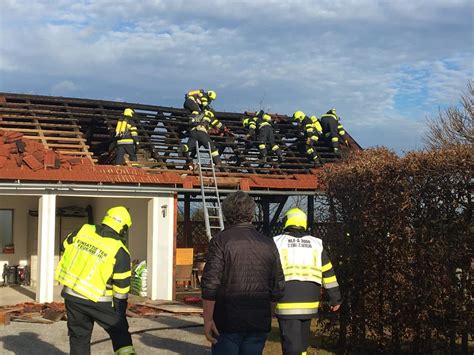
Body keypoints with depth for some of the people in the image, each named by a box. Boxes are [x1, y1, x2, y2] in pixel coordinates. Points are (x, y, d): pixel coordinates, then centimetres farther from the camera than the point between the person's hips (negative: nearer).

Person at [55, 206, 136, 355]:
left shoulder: (83, 231, -2)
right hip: (98, 301, -4)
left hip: (71, 295, 4)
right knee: (119, 329, 11)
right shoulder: (120, 252, -13)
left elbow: (66, 246, 16)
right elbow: (121, 287, -9)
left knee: (79, 336, 15)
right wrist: (120, 313, 1)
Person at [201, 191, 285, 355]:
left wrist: (207, 319, -11)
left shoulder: (220, 240, -7)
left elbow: (210, 282, -14)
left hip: (228, 321, -3)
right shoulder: (268, 244, 5)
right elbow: (278, 288, 8)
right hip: (259, 322, 4)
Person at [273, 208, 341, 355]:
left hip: (286, 304, -3)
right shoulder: (316, 244, 11)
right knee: (302, 342, 21)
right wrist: (336, 298, 18)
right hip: (309, 303, 4)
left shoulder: (277, 242, 2)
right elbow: (328, 273, 12)